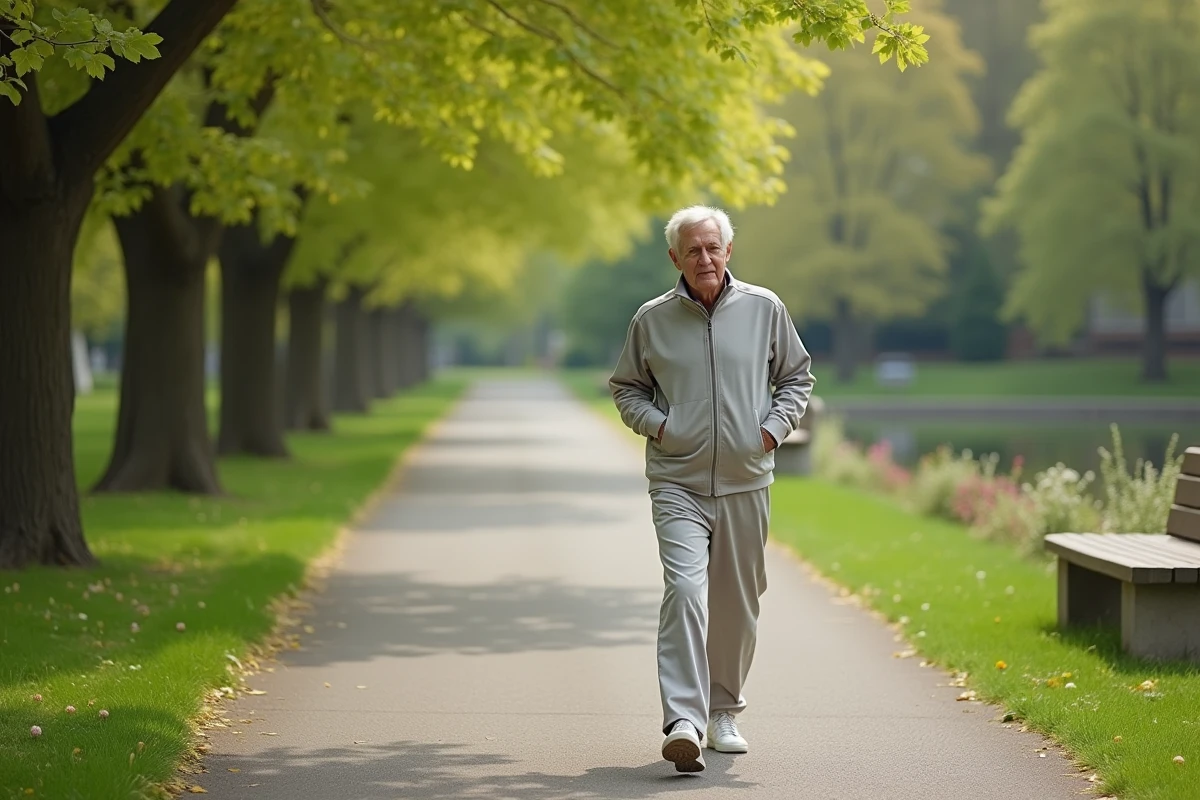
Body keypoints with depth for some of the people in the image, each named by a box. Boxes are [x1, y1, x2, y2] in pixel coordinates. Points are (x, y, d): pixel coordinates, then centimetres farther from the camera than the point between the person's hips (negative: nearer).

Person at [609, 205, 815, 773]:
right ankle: (683, 721, -25)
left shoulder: (764, 309, 4)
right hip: (678, 484, -2)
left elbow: (796, 376, 15)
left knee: (737, 604, 10)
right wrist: (655, 424, -3)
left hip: (746, 481, 2)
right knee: (685, 589, -20)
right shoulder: (651, 320, 2)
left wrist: (773, 427, 0)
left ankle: (723, 712, 29)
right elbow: (625, 386, 15)